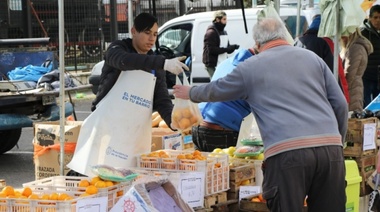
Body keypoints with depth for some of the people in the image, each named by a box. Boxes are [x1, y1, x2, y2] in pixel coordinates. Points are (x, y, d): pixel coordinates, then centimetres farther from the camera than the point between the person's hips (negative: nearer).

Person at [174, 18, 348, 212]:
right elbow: (340, 104, 17)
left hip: (287, 152, -4)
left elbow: (215, 90, 30)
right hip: (330, 148, 4)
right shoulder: (312, 58, 20)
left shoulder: (250, 67, 14)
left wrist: (190, 93, 50)